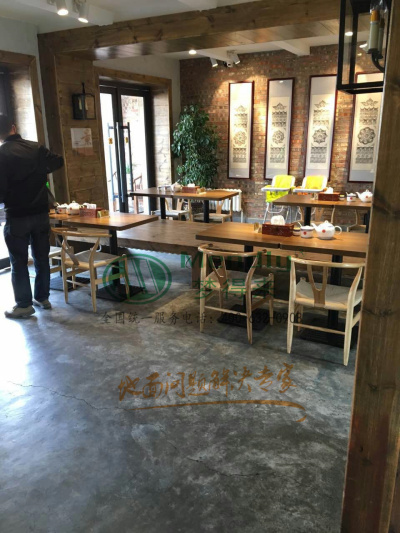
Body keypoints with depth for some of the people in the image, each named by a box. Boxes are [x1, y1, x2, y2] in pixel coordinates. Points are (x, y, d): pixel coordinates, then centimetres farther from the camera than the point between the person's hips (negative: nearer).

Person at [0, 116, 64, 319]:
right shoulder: (36, 148, -1)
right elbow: (58, 161, 15)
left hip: (16, 216, -4)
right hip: (41, 212, 5)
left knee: (19, 262, 6)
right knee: (41, 258, 15)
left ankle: (24, 305, 13)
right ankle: (42, 298, 25)